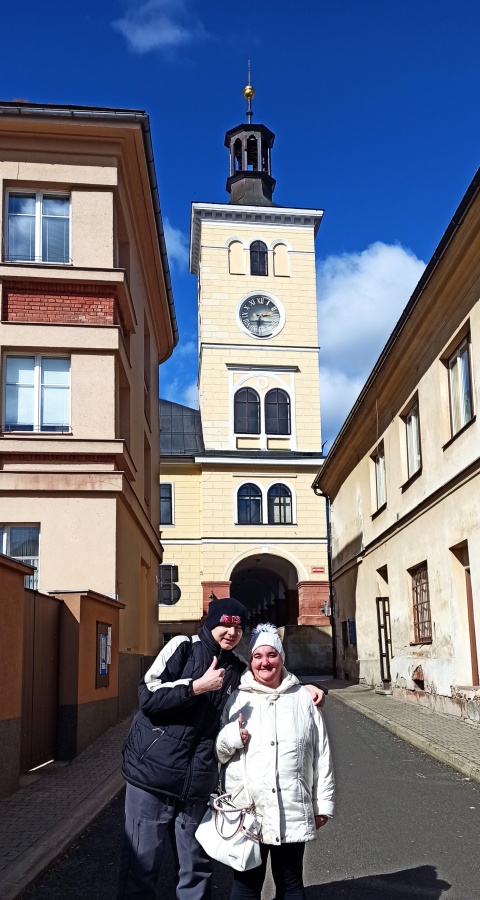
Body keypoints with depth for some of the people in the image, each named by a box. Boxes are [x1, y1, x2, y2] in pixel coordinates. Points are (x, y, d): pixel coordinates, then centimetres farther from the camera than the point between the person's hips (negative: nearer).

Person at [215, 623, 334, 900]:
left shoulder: (302, 698, 3)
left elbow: (321, 754, 6)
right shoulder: (237, 699, 3)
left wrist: (323, 803, 6)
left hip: (293, 813, 1)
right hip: (246, 812, 0)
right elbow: (217, 752, 7)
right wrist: (232, 736, -13)